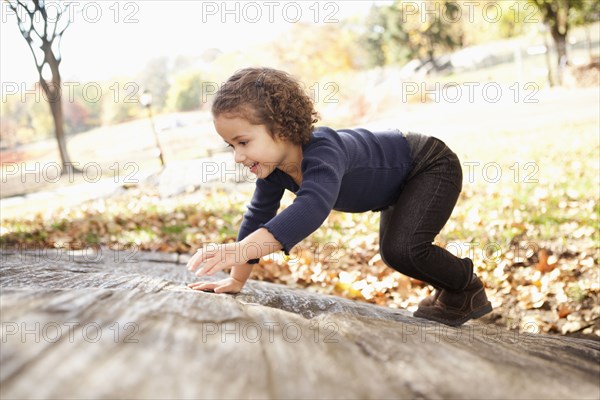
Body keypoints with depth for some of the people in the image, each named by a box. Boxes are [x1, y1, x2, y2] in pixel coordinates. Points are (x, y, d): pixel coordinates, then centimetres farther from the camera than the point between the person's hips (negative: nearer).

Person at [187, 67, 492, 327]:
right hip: (400, 179, 9)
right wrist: (235, 280, -7)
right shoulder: (273, 165, -16)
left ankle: (469, 291, 4)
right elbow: (258, 216, -6)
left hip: (432, 167, -9)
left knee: (402, 249, -25)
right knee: (392, 251, 21)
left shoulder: (323, 152, -43)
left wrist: (241, 250, -72)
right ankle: (449, 289, 45)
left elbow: (312, 207, -61)